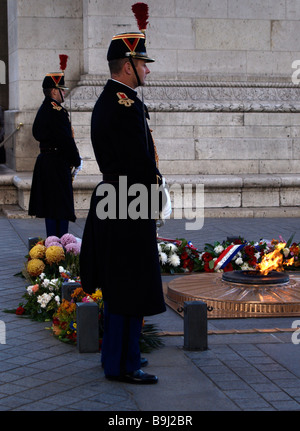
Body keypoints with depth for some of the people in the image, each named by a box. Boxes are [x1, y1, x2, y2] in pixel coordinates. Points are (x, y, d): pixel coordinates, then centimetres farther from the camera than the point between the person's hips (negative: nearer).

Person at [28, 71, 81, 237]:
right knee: (62, 206, -7)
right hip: (58, 164, -10)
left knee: (50, 206, 13)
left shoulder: (43, 109, 15)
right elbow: (66, 138, -19)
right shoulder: (57, 110, -16)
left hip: (44, 160, 10)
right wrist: (76, 160, -6)